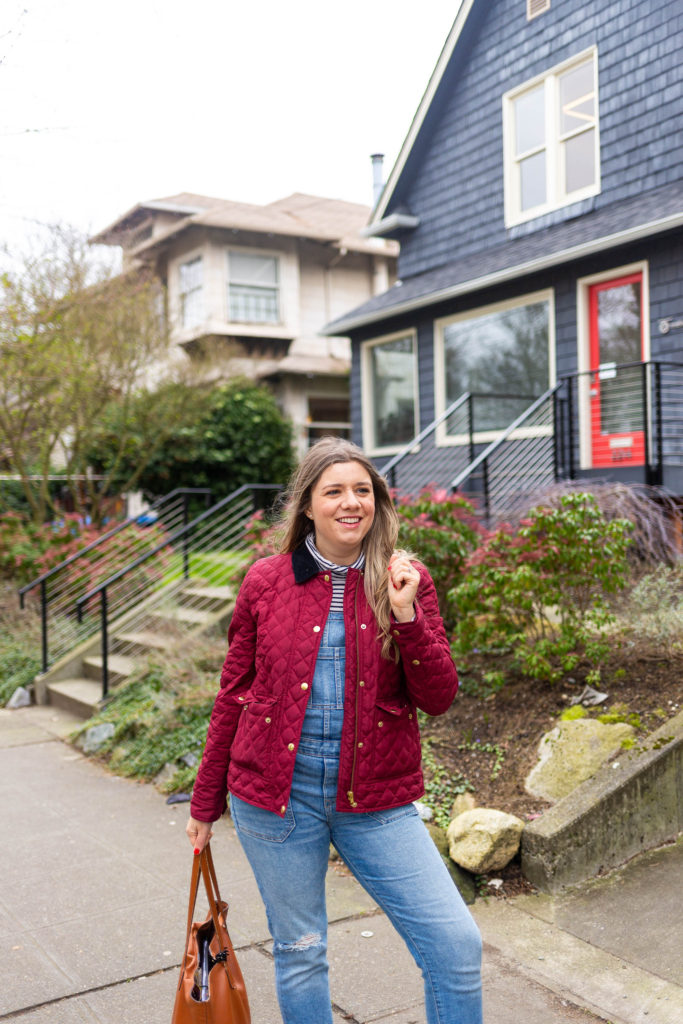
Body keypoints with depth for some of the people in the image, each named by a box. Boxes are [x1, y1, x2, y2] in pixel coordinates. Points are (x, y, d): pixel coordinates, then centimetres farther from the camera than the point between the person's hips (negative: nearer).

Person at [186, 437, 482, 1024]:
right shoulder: (266, 582, -1)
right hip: (276, 796, 0)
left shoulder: (405, 581, 0)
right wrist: (205, 804, 12)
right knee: (298, 953, 13)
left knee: (456, 943, -5)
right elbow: (233, 696, 7)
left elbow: (438, 699, -3)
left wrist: (406, 616, -18)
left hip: (376, 800, 0)